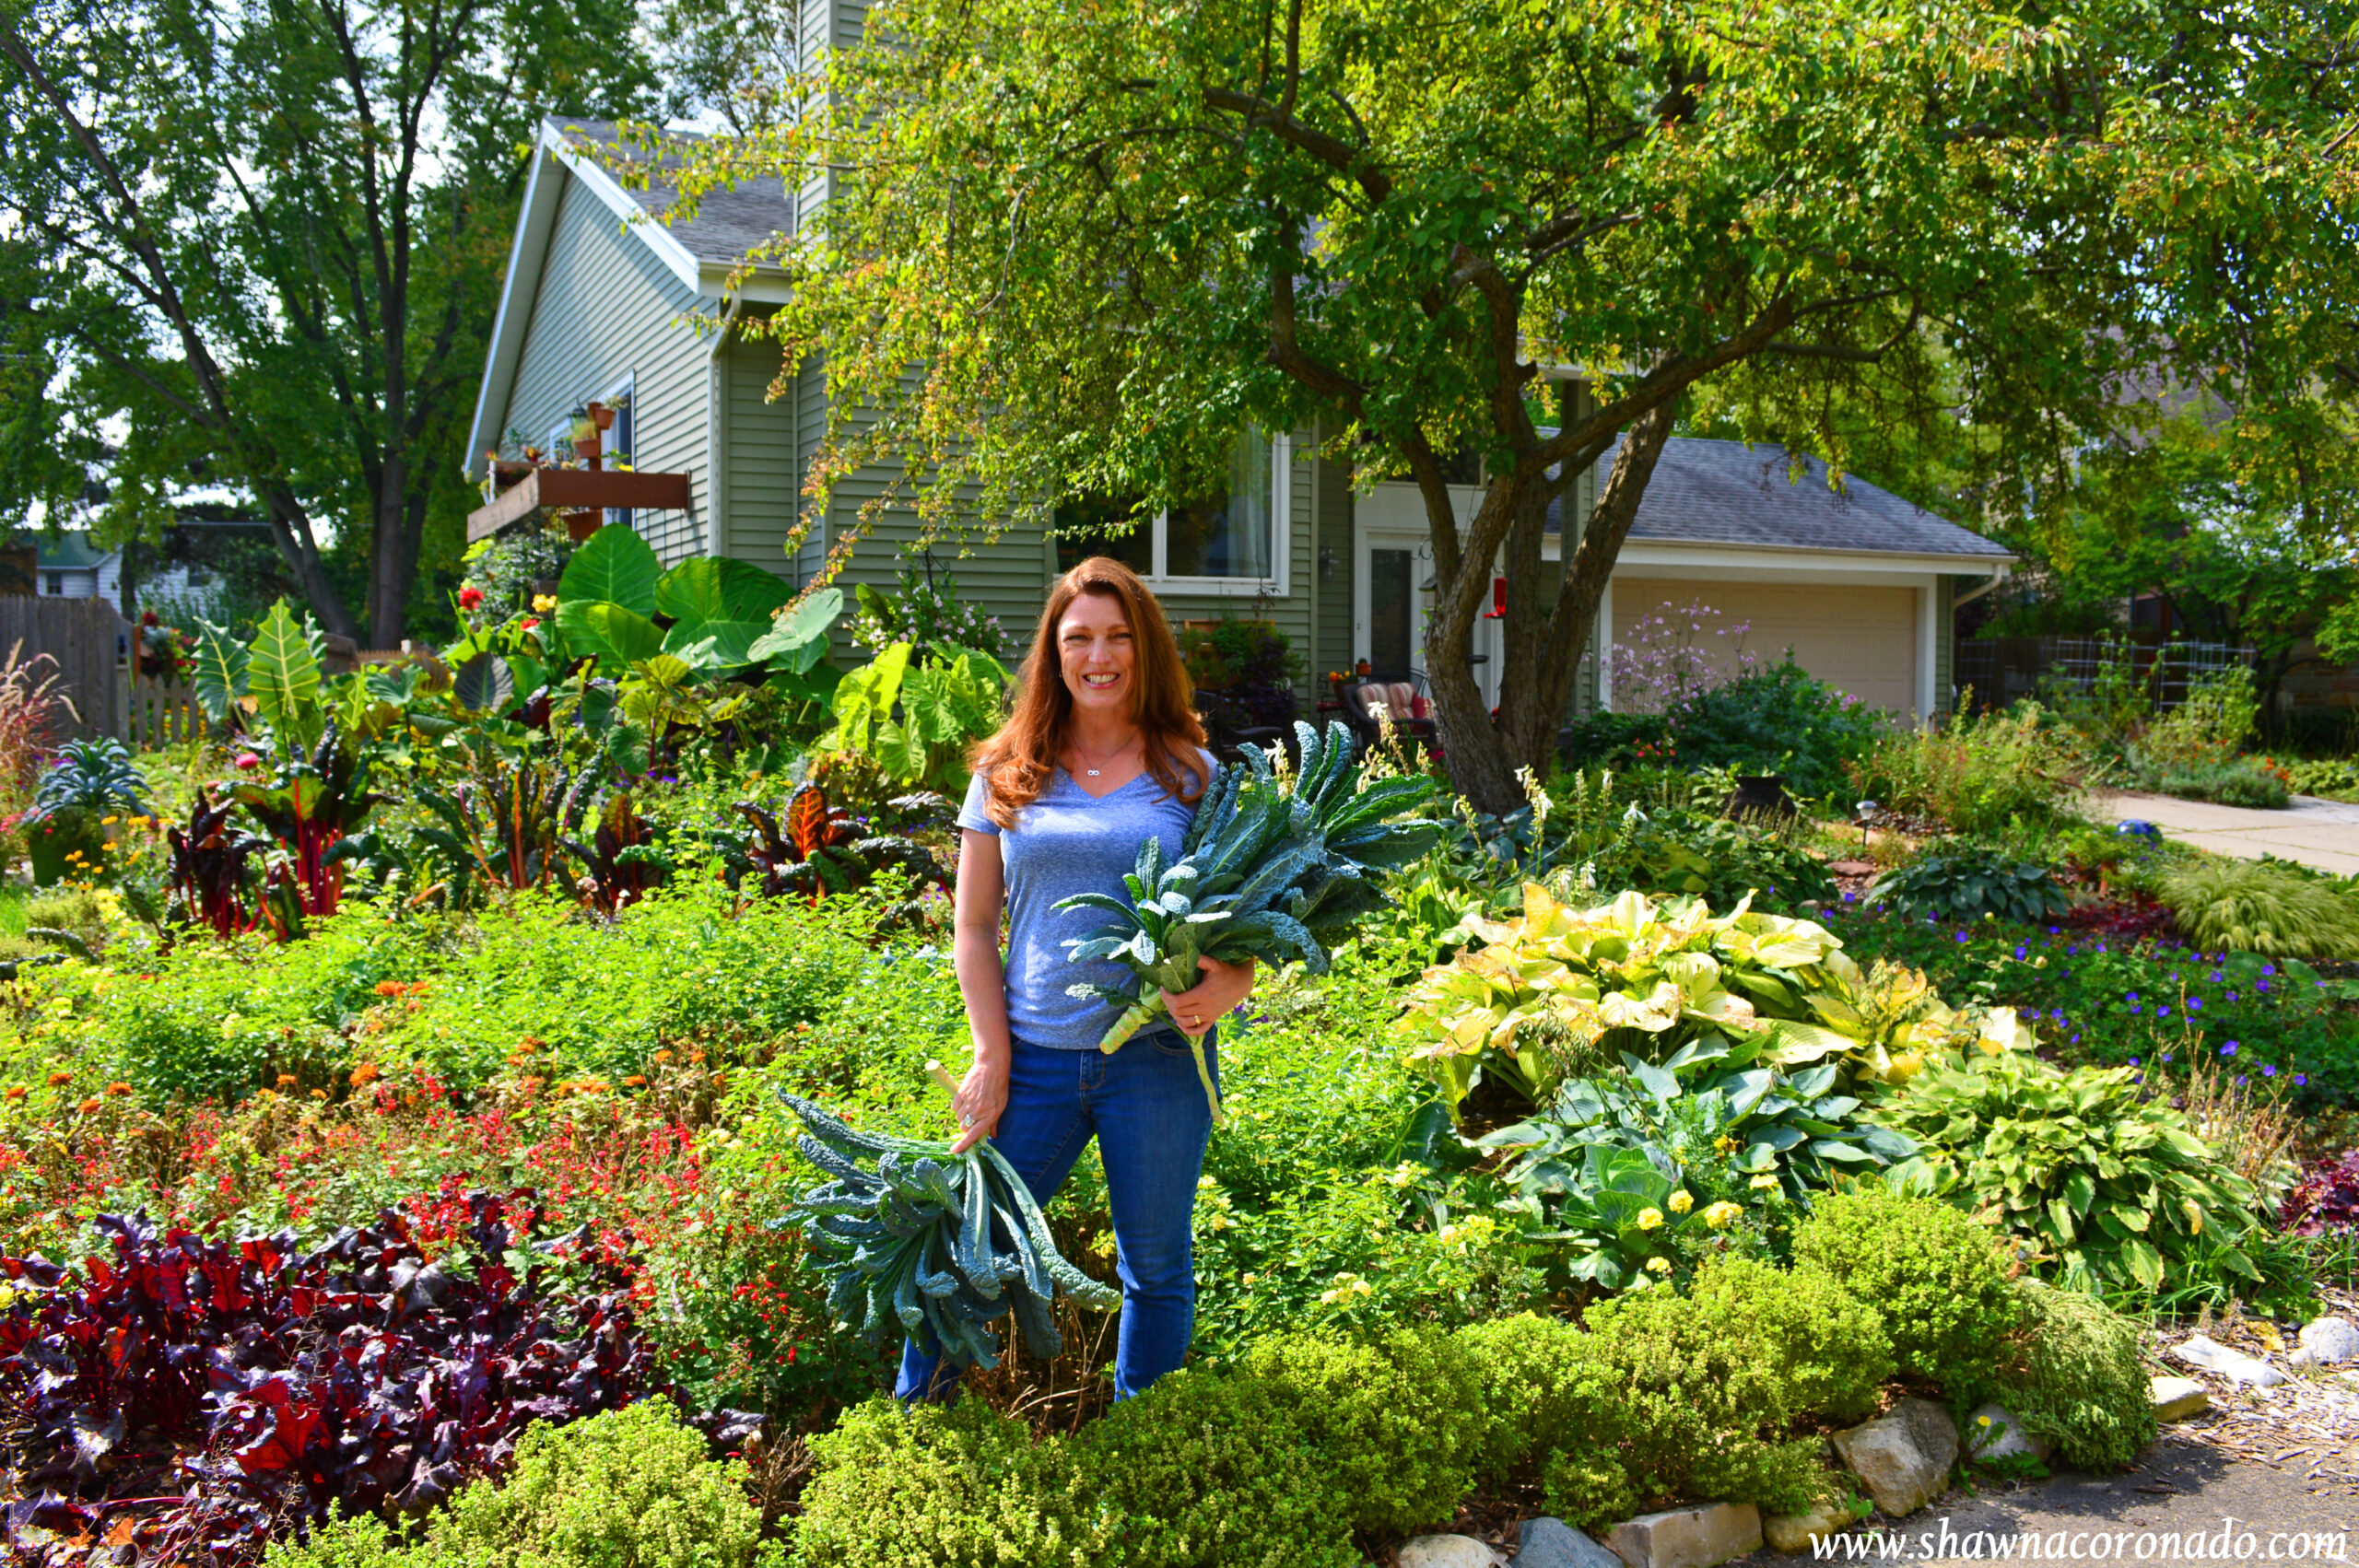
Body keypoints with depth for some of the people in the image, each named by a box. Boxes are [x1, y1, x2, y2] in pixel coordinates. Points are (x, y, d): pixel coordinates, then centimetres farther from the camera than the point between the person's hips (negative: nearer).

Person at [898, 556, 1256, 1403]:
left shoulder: (1190, 775, 4)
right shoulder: (1008, 775, 7)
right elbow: (974, 926, 7)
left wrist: (1228, 985, -17)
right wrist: (993, 1055, -2)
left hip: (1158, 1057, -1)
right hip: (1035, 1056, 1)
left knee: (1157, 1269, 10)